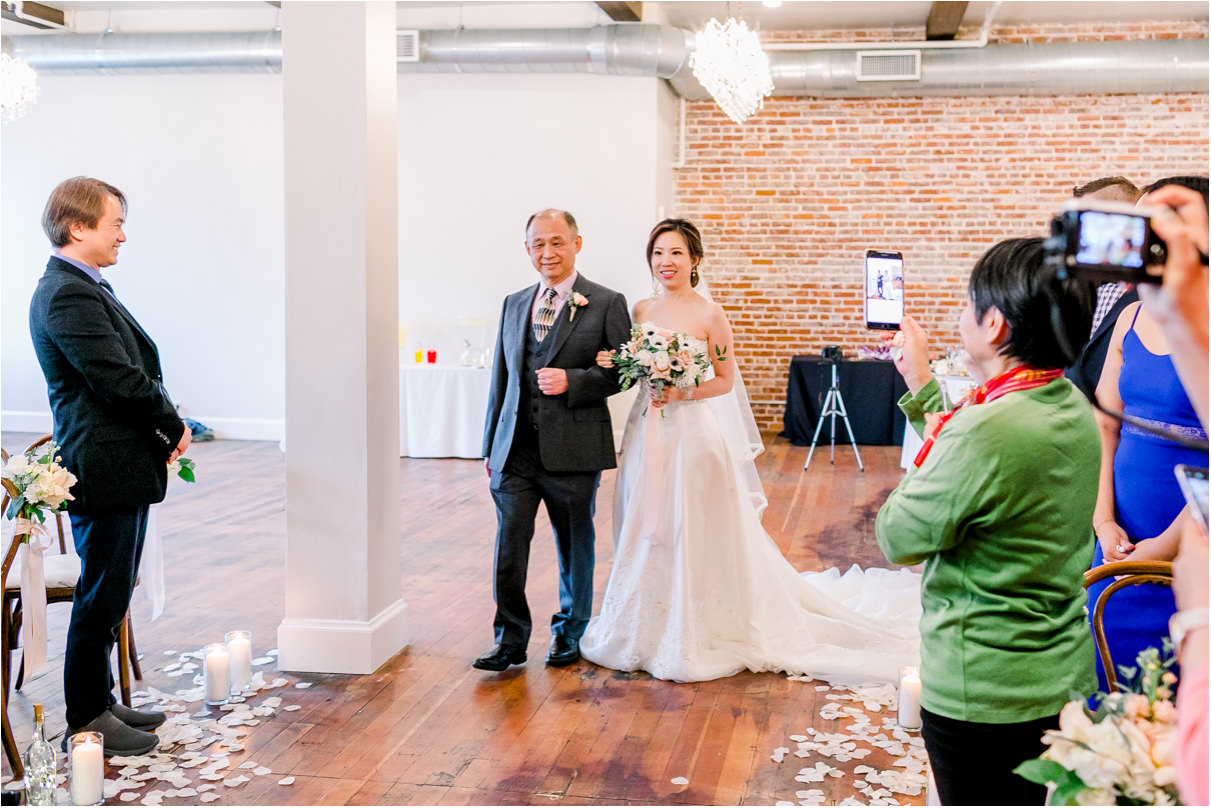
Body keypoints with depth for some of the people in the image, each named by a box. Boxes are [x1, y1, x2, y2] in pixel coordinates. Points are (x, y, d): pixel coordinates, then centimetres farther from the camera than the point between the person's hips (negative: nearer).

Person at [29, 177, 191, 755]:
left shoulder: (84, 288, 15)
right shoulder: (68, 295, -18)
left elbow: (134, 370, 15)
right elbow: (121, 380, -22)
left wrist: (165, 431, 1)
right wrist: (174, 428, -8)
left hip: (119, 467, 10)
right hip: (105, 469, -10)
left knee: (110, 594, 18)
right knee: (102, 596, 0)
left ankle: (100, 703, 30)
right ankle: (86, 722, 12)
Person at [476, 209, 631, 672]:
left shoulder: (606, 304, -2)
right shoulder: (514, 304, 13)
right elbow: (501, 378, 16)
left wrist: (572, 381, -19)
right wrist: (490, 444, 14)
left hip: (573, 450, -3)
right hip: (515, 448, 3)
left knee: (575, 546, 10)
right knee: (509, 543, -2)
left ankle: (570, 634, 27)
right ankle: (510, 639, 9)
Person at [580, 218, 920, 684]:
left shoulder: (710, 315, -7)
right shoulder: (641, 311, 8)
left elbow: (725, 381, -4)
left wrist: (684, 393, -19)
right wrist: (612, 364, -5)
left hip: (693, 433, -5)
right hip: (647, 432, 5)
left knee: (692, 535, 0)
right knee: (646, 532, 11)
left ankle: (694, 636, 12)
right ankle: (647, 629, 26)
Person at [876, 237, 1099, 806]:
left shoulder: (988, 430, -29)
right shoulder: (1073, 408, -1)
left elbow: (898, 539, -18)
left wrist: (926, 456, -2)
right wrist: (921, 385, 18)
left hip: (982, 691, -8)